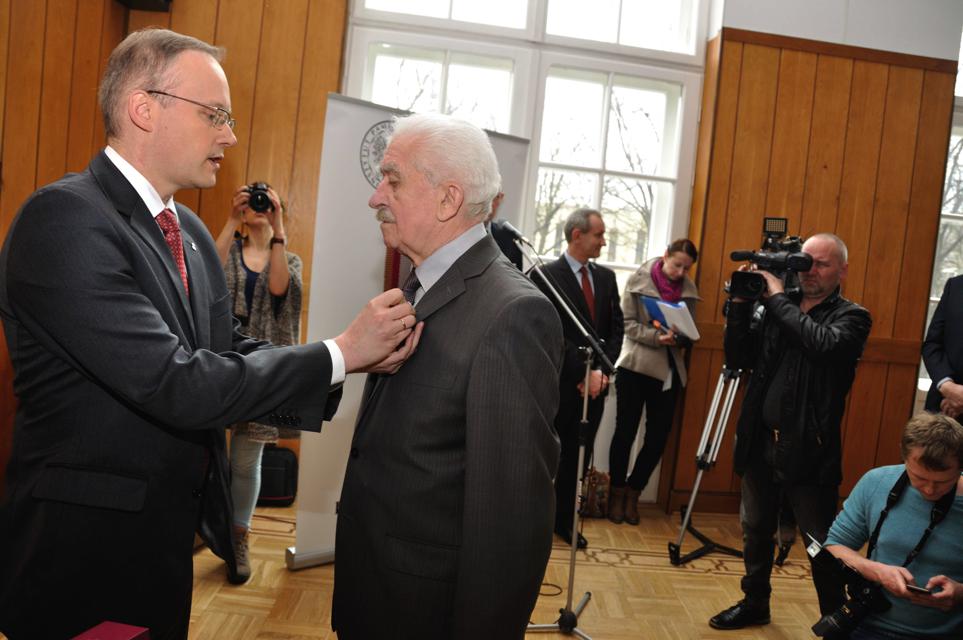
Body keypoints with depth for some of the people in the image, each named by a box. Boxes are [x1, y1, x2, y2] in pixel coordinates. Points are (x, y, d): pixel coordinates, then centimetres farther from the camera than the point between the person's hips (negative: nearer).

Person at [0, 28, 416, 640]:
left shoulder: (191, 230, 6)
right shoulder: (64, 219, -22)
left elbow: (230, 354, 3)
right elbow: (179, 386, -28)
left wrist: (363, 357, -12)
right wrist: (340, 352, -21)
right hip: (85, 550, -8)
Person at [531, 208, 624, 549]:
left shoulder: (606, 277, 13)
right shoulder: (546, 276, -7)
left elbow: (616, 328, 10)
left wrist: (602, 370, -4)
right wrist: (583, 372, -16)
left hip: (596, 383, 5)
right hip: (560, 383, -5)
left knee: (578, 456, 10)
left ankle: (564, 519, 21)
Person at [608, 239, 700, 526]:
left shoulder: (689, 288, 7)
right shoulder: (639, 279, -4)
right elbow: (628, 323, -7)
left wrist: (679, 338, -13)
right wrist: (657, 337, -21)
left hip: (669, 369, 4)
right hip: (635, 365, -3)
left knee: (658, 436, 3)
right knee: (625, 431, 3)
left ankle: (633, 492, 21)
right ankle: (617, 492, 19)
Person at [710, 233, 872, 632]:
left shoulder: (850, 317, -3)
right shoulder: (774, 309, 8)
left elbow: (824, 346, -25)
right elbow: (738, 360, 4)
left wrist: (778, 298, -18)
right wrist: (740, 304, -6)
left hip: (808, 450, -4)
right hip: (761, 443, 5)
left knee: (823, 543, 5)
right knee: (755, 532, 17)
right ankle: (754, 604, 35)